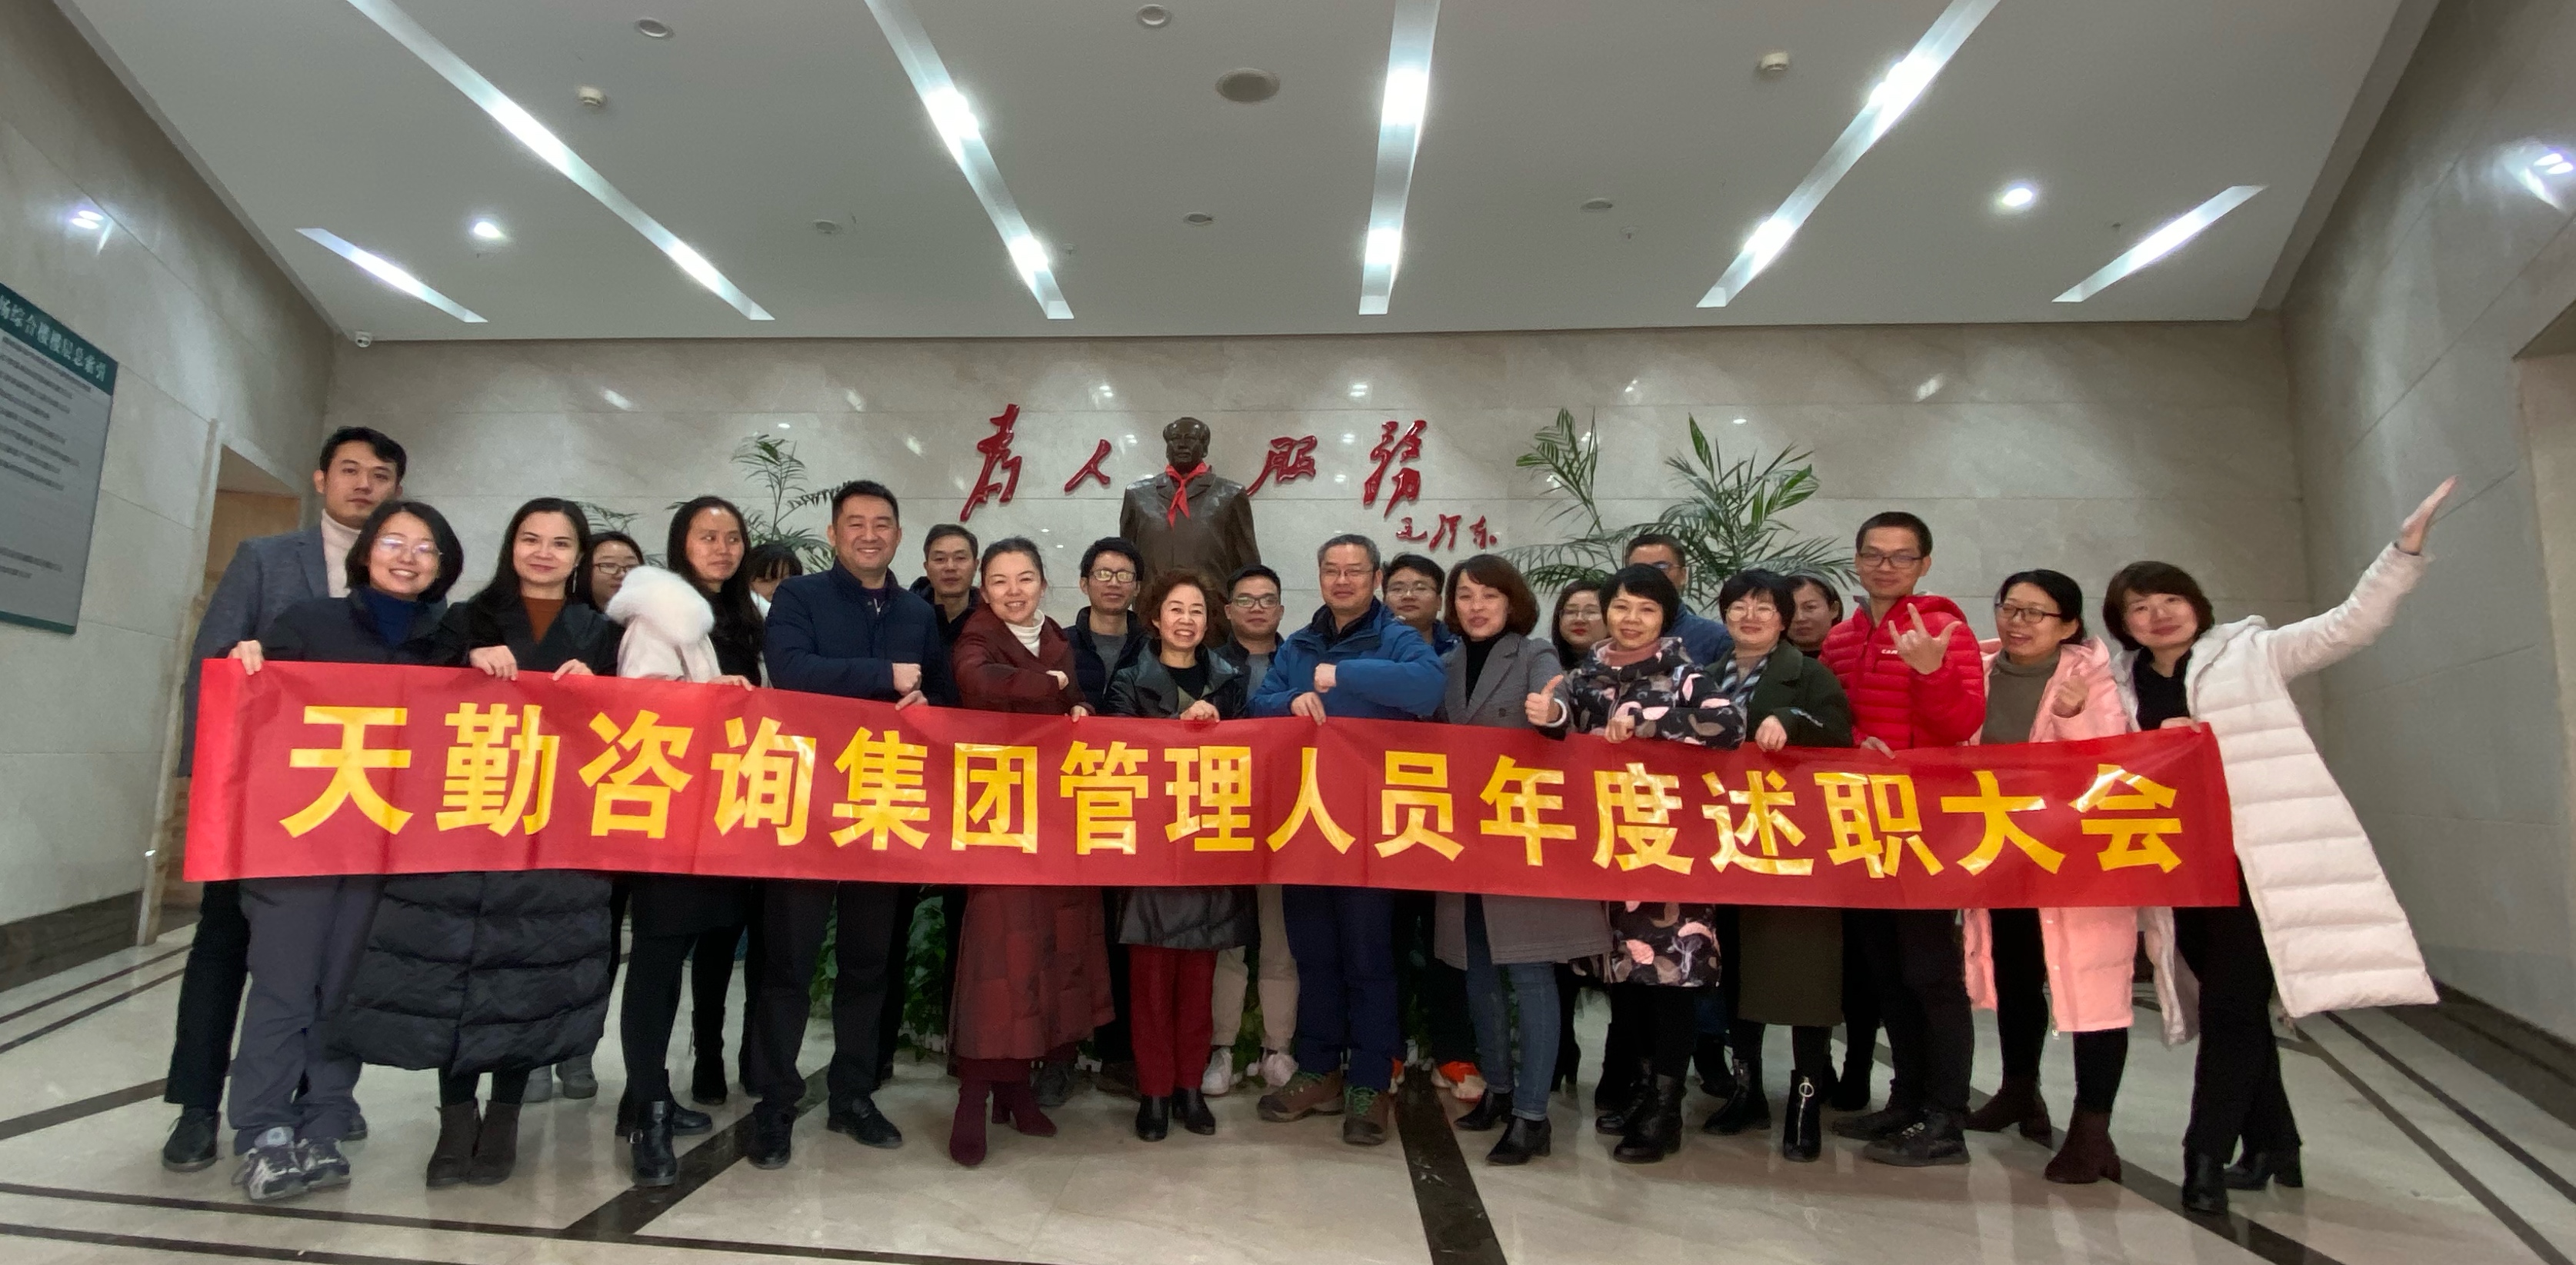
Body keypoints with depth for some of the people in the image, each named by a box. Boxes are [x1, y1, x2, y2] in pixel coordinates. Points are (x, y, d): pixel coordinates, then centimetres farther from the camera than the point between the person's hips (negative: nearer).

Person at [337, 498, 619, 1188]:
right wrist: (470, 661, -13)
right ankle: (456, 1116, 9)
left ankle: (504, 1117, 11)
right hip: (463, 813, 1)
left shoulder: (599, 633, 13)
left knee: (531, 968, 0)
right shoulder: (468, 619, 14)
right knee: (453, 963, -3)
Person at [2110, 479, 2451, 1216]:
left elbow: (2352, 625, -4)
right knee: (2230, 1007, 12)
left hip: (2258, 858, -4)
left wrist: (2407, 547, -11)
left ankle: (2207, 1156, -1)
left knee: (2232, 1006, -8)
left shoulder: (2250, 654, 3)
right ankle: (2273, 1146, 26)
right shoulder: (2122, 689, 11)